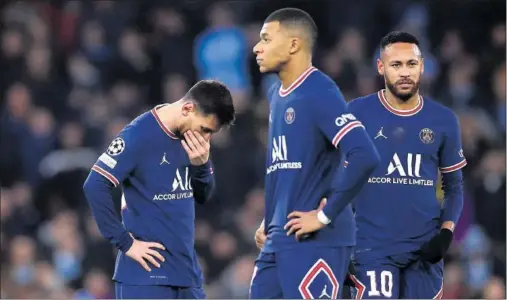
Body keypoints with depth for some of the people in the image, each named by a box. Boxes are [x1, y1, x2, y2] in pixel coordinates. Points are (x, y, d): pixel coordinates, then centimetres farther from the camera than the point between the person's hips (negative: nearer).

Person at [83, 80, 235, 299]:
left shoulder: (191, 137, 8)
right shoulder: (140, 136, -14)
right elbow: (95, 186, -18)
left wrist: (201, 164, -6)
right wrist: (125, 242, -15)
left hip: (186, 270, 8)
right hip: (146, 273, -7)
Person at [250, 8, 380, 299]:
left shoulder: (319, 93, -13)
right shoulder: (276, 95, 16)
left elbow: (364, 156, -24)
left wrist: (325, 216, -19)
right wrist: (271, 218, 16)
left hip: (315, 242, -9)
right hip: (278, 241, 9)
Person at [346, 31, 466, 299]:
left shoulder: (443, 120, 6)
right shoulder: (358, 114, -2)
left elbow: (454, 185, 14)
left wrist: (446, 232, -2)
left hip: (425, 248, 3)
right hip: (373, 247, -3)